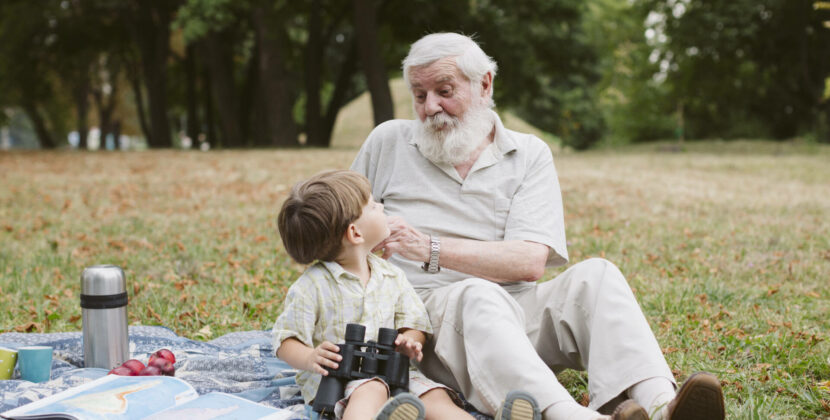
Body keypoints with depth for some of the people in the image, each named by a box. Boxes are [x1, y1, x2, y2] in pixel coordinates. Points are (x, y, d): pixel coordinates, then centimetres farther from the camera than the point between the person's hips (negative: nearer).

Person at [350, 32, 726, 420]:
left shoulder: (530, 154, 8)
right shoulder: (388, 142, 11)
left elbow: (530, 262, -6)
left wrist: (431, 249, -15)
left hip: (514, 310, 2)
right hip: (424, 307, -2)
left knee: (595, 275, -23)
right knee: (480, 295, -35)